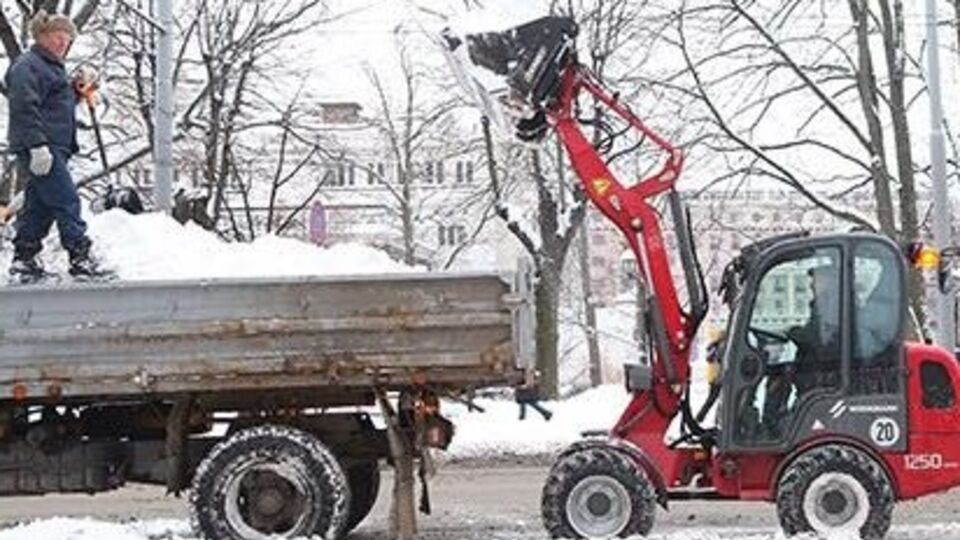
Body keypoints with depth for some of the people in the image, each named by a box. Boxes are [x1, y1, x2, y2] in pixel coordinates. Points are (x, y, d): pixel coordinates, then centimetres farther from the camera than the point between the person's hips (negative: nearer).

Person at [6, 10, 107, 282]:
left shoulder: (51, 67, 22)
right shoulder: (28, 66, -10)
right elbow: (25, 108, -19)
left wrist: (75, 91, 12)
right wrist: (38, 145, -26)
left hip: (52, 147, 10)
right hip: (40, 149, -10)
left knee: (40, 205, 11)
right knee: (66, 201, -10)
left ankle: (24, 260, 15)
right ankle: (80, 257, -9)